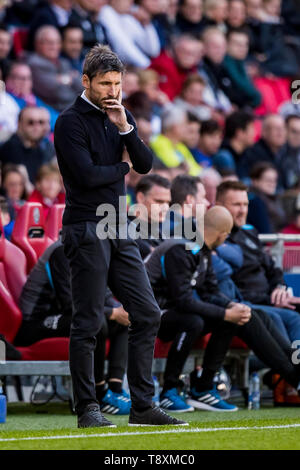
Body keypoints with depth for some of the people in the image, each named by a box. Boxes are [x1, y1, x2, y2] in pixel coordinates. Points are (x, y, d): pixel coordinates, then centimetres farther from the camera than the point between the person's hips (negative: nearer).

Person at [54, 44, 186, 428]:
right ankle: (87, 409, 0)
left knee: (147, 313, 5)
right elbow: (87, 175, -18)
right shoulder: (70, 122, -8)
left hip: (118, 230, 8)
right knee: (88, 323, -5)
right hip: (86, 230, -8)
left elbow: (145, 164, 6)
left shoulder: (120, 116, 14)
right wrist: (122, 166, -1)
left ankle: (142, 406, 10)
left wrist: (125, 128, -8)